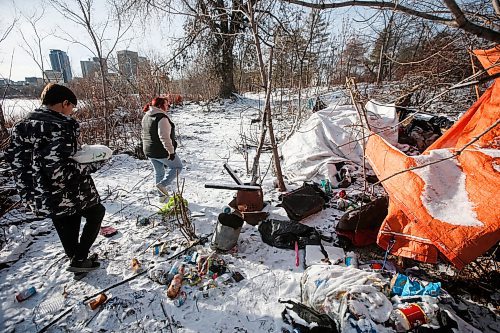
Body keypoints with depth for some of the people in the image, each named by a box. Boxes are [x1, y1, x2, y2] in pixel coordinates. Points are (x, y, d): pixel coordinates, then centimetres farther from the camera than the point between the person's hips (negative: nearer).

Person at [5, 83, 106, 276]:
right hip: (67, 195, -7)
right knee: (96, 212, 20)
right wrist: (93, 165, -18)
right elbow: (60, 170, -30)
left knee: (67, 231, 23)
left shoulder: (22, 125, 3)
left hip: (40, 198, 8)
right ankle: (79, 259, 18)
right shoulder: (60, 126, -23)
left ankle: (79, 264, 42)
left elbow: (14, 159, 8)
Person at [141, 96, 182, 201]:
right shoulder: (162, 118, -19)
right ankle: (162, 184, -2)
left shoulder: (146, 117, 11)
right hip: (162, 151, -9)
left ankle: (162, 196, 27)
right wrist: (171, 151, -25)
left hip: (149, 151, 9)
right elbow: (164, 137, -28)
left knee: (158, 172, 19)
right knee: (177, 166, 11)